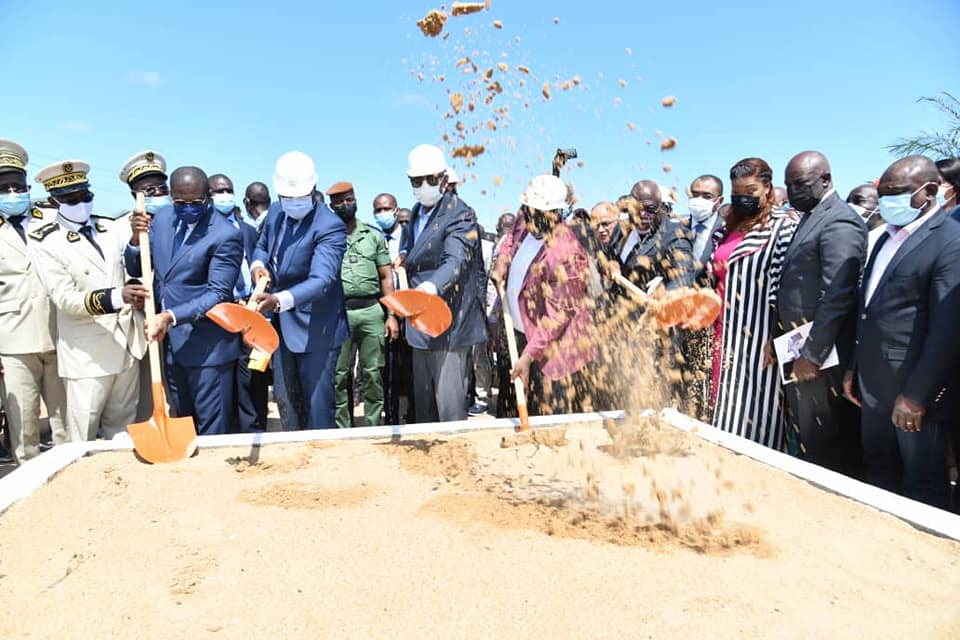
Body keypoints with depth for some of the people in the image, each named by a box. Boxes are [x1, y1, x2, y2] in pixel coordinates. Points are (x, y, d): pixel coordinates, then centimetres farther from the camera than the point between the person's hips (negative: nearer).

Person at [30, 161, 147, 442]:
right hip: (88, 353, -4)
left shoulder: (113, 228, 9)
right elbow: (65, 298, -16)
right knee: (83, 433, 4)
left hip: (128, 343, 4)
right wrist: (116, 297, -32)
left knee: (123, 427, 15)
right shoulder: (47, 243, -7)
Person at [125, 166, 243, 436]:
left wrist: (171, 316, -29)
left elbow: (217, 293, -19)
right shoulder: (161, 218, 5)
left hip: (206, 346, -6)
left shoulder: (226, 236, -16)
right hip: (168, 342, 7)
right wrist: (136, 239, -9)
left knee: (211, 431, 4)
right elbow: (135, 270, 10)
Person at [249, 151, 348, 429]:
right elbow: (262, 245, 20)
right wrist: (259, 264, -5)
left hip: (315, 328, -7)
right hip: (280, 323, 8)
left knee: (316, 403, 0)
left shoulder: (331, 227, -22)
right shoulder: (275, 211, 2)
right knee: (285, 400, 19)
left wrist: (279, 299, -50)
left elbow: (321, 279, -34)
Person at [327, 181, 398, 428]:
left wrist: (391, 315, 2)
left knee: (372, 374, 3)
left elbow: (386, 277, 11)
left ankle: (373, 427, 12)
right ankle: (342, 428, 12)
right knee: (339, 375, 2)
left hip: (371, 311, 1)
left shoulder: (374, 235, 13)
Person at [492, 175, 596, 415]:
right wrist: (502, 260, 1)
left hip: (552, 349, -9)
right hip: (521, 334, 9)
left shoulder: (563, 255, -29)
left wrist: (529, 355, -24)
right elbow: (511, 238, 22)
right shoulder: (526, 222, -4)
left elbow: (559, 315, -25)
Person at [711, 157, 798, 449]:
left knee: (752, 416, -3)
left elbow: (784, 286, -10)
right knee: (726, 411, 11)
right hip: (725, 336, 6)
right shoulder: (728, 228, 15)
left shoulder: (783, 227, -5)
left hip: (758, 339, -6)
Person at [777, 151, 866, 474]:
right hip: (799, 349, 9)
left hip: (820, 353, -9)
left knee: (825, 449, 1)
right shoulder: (808, 219, 16)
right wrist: (779, 340, 14)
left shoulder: (840, 223, -14)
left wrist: (811, 354, -19)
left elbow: (837, 298, -20)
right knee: (803, 438, 17)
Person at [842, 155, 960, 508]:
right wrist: (854, 368, 14)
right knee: (878, 472, 18)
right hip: (873, 383, 8)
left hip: (913, 386, -8)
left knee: (922, 483, 7)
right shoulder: (887, 237, 13)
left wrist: (916, 395, -20)